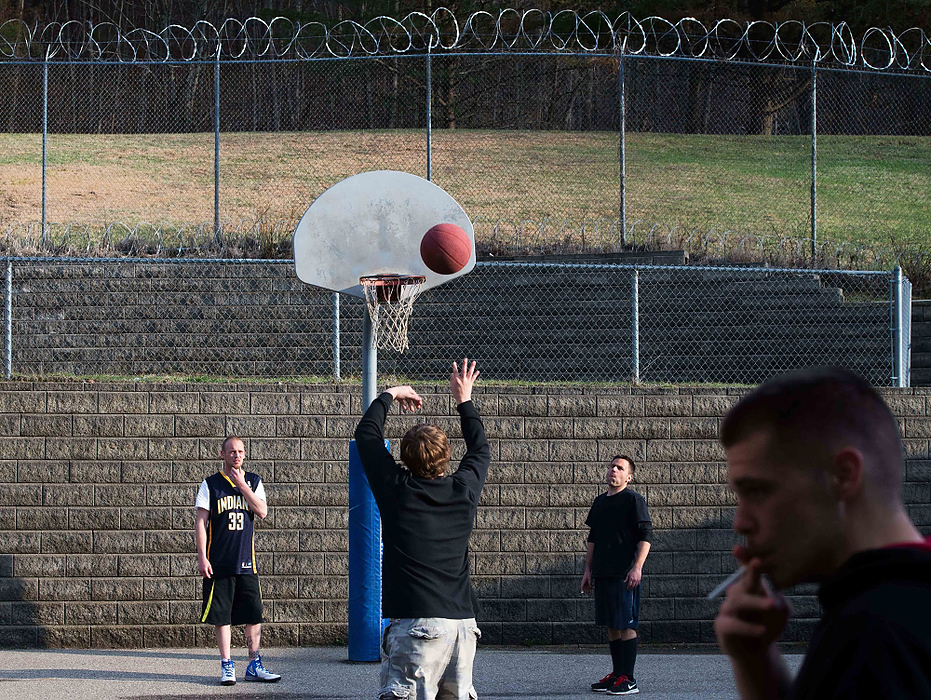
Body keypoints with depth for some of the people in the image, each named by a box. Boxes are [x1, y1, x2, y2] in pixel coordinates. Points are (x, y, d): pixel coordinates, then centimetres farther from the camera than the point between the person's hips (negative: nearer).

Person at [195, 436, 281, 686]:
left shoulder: (253, 482, 10)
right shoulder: (210, 484, 2)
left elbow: (262, 512, -5)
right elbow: (201, 522, -2)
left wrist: (242, 485, -9)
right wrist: (202, 557, -10)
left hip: (246, 561, 2)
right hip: (218, 562, -2)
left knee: (254, 614, 1)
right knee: (221, 615, 0)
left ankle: (254, 666, 9)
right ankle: (227, 666, 6)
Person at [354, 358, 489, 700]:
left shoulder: (396, 489, -2)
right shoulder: (463, 490, 7)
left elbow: (366, 433, 13)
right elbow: (480, 450, 30)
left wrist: (389, 396, 27)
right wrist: (465, 400, 40)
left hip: (416, 623, -5)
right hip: (463, 621, 5)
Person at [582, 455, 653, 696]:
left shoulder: (633, 500, -5)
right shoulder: (600, 502, 16)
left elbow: (646, 536, -9)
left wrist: (637, 567, -18)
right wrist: (588, 570, 17)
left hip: (625, 574, -7)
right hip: (602, 574, 7)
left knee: (626, 625, -7)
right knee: (611, 625, 10)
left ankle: (628, 679, -5)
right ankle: (617, 674, 18)